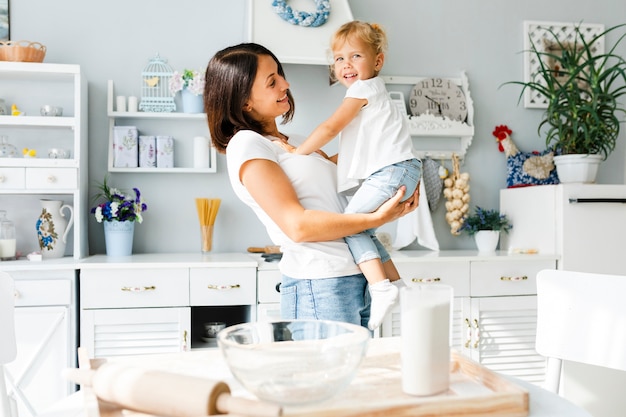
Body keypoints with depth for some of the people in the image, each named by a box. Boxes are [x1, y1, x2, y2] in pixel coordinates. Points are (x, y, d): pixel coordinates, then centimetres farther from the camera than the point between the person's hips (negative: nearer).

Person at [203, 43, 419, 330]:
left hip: (357, 281, 8)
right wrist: (376, 218, -17)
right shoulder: (246, 144, -7)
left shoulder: (296, 143, 19)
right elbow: (297, 225, -16)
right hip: (318, 286, -8)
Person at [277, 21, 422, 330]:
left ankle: (381, 287, -21)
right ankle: (396, 282, 17)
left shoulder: (362, 89, -3)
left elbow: (330, 128, -10)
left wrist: (297, 152, -4)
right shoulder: (372, 92, 27)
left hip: (392, 170, -10)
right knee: (362, 228, 14)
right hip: (392, 173, 10)